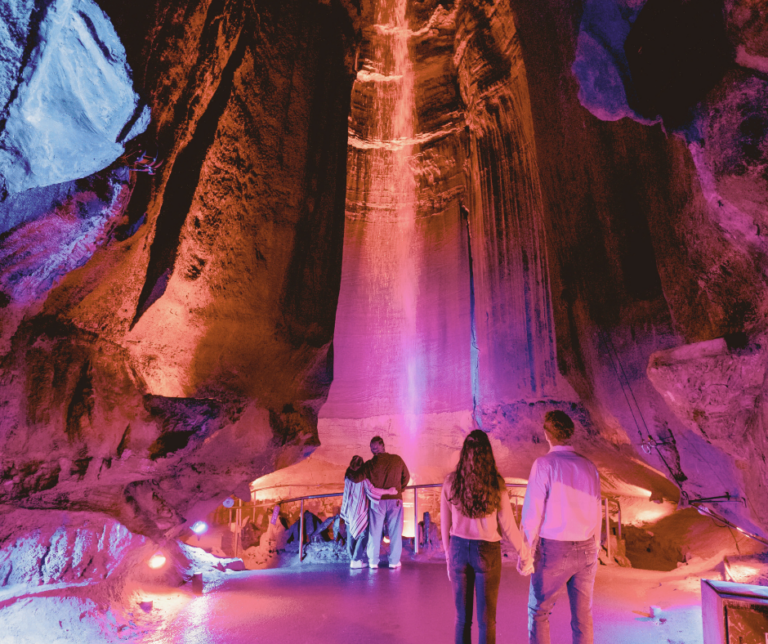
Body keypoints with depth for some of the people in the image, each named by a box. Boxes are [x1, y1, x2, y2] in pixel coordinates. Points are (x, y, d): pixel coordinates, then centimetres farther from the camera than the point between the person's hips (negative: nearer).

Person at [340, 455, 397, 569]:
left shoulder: (348, 477, 1)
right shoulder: (363, 478, -14)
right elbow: (371, 490, -22)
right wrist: (389, 491, -19)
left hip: (349, 510, 5)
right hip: (360, 510, -5)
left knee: (351, 535, 12)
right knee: (363, 535, 3)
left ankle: (352, 559, 16)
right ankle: (356, 560, -3)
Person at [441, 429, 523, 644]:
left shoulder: (451, 481, -6)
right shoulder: (496, 483, -11)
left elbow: (445, 525, 1)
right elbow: (507, 525, -5)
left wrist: (449, 557, 13)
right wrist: (523, 550, 13)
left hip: (459, 549, 2)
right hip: (487, 551, -1)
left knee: (462, 616, 15)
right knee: (486, 618, 12)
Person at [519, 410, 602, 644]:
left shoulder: (544, 464, -13)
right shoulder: (589, 466, 2)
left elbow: (532, 513, -14)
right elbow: (596, 513, 7)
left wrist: (526, 554, -7)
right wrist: (594, 551, 17)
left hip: (553, 549, -5)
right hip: (586, 549, 5)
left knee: (538, 611, 11)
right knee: (583, 614, 15)